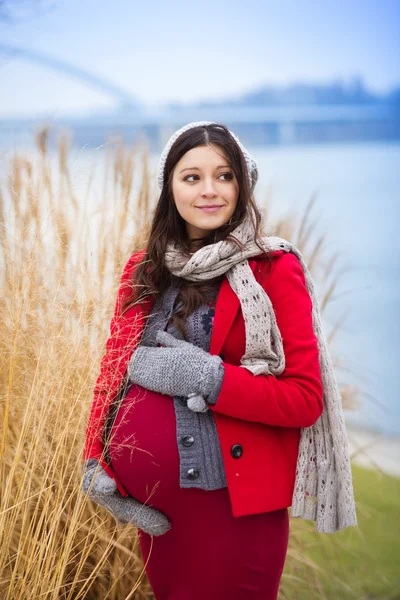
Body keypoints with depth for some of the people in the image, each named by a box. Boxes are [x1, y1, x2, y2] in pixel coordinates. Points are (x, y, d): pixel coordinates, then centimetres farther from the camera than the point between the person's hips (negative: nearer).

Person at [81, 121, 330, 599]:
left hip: (232, 505, -4)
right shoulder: (144, 270, 6)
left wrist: (206, 378, -21)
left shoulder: (275, 271, -8)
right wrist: (95, 462, -4)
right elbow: (113, 370, 9)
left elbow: (306, 398, -11)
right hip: (148, 504, 4)